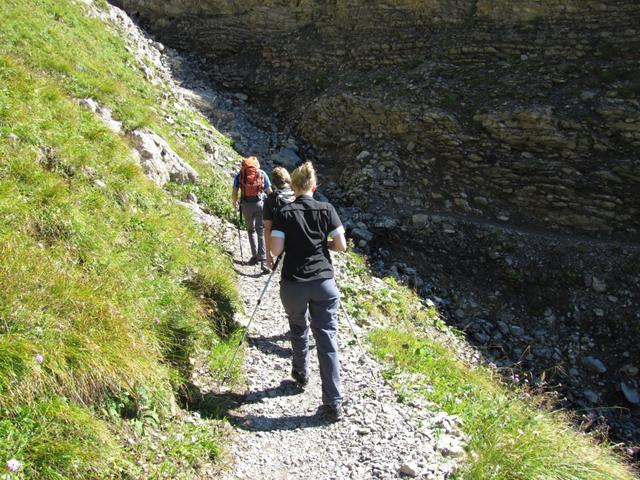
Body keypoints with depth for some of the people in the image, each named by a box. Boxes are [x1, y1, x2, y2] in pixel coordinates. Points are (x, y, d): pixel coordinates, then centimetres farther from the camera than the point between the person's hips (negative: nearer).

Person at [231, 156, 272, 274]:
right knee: (261, 232, -1)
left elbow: (234, 192, 3)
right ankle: (263, 261, -11)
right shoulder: (262, 174, 8)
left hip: (246, 204, 1)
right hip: (260, 203, -1)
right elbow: (269, 191, 7)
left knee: (251, 230, 21)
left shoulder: (239, 175, 9)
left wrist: (234, 202, 21)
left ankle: (255, 256, 22)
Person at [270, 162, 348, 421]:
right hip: (324, 283, 1)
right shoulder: (326, 209, 1)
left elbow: (276, 250, -9)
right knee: (327, 340, 2)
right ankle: (333, 403, 1)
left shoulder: (284, 213, -3)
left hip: (293, 284, 0)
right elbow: (341, 245, -1)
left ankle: (301, 374, 45)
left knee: (298, 331, 25)